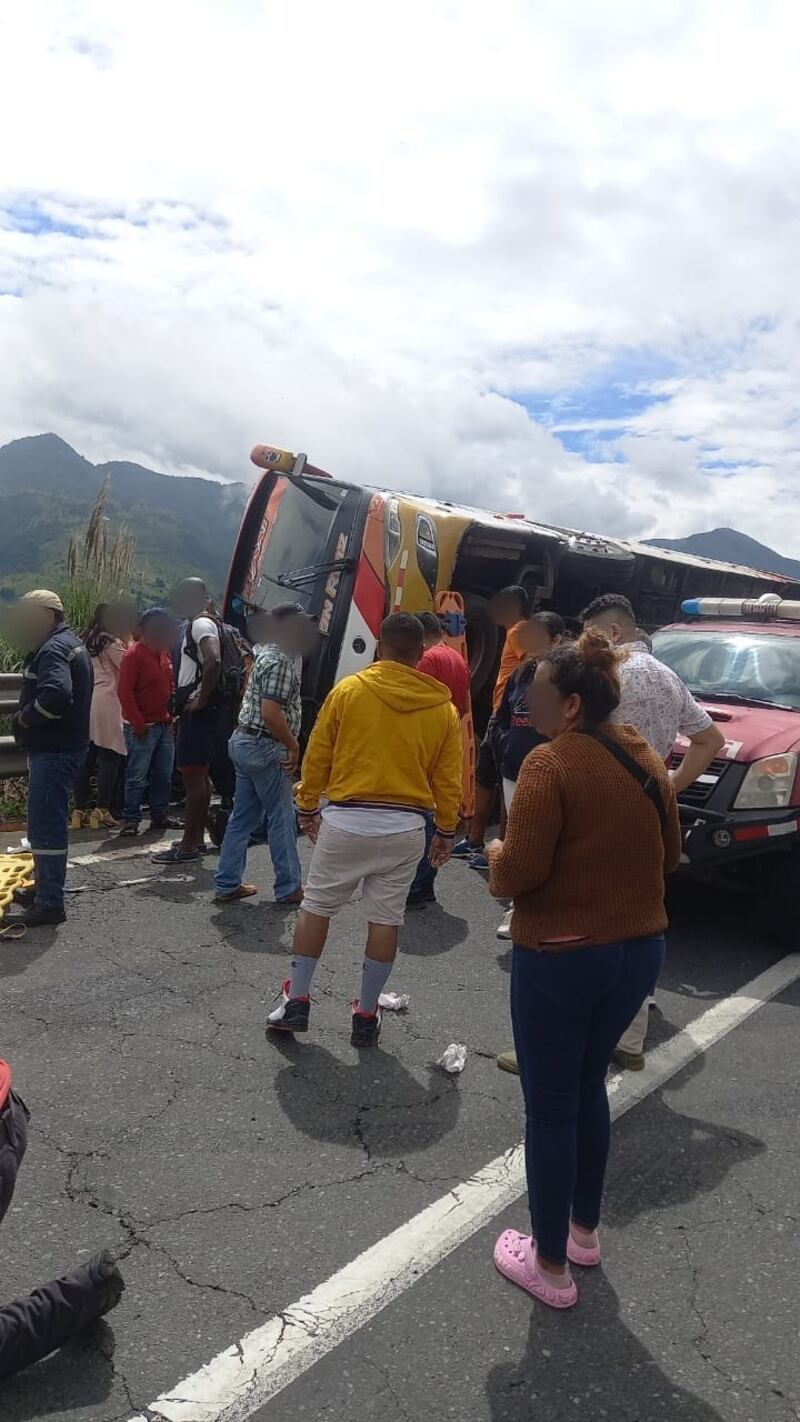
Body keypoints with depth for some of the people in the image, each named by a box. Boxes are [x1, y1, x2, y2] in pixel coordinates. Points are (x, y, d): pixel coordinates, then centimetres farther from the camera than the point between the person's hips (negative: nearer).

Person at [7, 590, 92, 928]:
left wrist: (23, 718, -18)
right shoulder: (70, 643, 16)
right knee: (48, 822, 20)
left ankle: (50, 904, -2)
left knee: (46, 826, -7)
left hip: (53, 751, -11)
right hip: (66, 745, 11)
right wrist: (27, 719, 8)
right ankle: (44, 888, 32)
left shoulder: (53, 649, -17)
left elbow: (55, 695, -34)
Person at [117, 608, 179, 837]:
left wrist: (171, 715, 11)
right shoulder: (134, 654, -11)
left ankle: (160, 815, 22)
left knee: (163, 775, 12)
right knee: (137, 777, -3)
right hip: (143, 727, -7)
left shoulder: (164, 652, 12)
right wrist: (138, 724, -16)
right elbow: (125, 692, -15)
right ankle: (130, 820, 4)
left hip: (164, 724, 8)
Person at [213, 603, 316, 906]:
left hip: (245, 742, 10)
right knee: (281, 818, 1)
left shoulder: (269, 653, 15)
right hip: (265, 747, -10)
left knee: (243, 817, 13)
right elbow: (271, 714, -26)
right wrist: (293, 746, -14)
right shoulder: (280, 662, -18)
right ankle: (289, 889, 11)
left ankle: (227, 886, 18)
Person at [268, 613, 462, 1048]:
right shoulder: (443, 707, 0)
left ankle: (296, 1002, 19)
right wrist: (446, 832, 15)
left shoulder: (348, 689, -4)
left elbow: (316, 758, 0)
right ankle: (366, 1015, 18)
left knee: (315, 907, 13)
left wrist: (307, 808, 13)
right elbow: (449, 780, 4)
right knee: (385, 920, 9)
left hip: (346, 820, -1)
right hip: (405, 827, 1)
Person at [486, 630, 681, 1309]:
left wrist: (496, 854, -2)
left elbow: (518, 873, -23)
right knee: (589, 1085, 25)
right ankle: (585, 1229, 41)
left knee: (551, 1108, 9)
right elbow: (669, 855, 13)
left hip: (562, 956, -7)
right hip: (640, 949, 7)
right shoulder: (646, 759, 3)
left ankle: (551, 1265, 25)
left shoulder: (551, 762, -20)